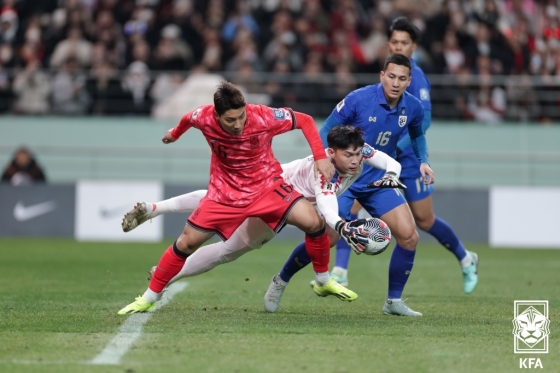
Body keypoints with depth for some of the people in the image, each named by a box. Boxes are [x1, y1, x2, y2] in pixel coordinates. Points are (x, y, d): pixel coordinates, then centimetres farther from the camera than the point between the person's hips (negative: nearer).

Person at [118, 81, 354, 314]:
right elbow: (188, 118, 7)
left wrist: (320, 157, -19)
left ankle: (323, 281, 4)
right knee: (187, 243, -3)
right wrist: (175, 133, 28)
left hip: (267, 187, -1)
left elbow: (305, 121, -11)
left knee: (313, 222, -19)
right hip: (224, 192, 1)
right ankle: (149, 297, 13)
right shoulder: (204, 118, -21)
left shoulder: (263, 117, -27)